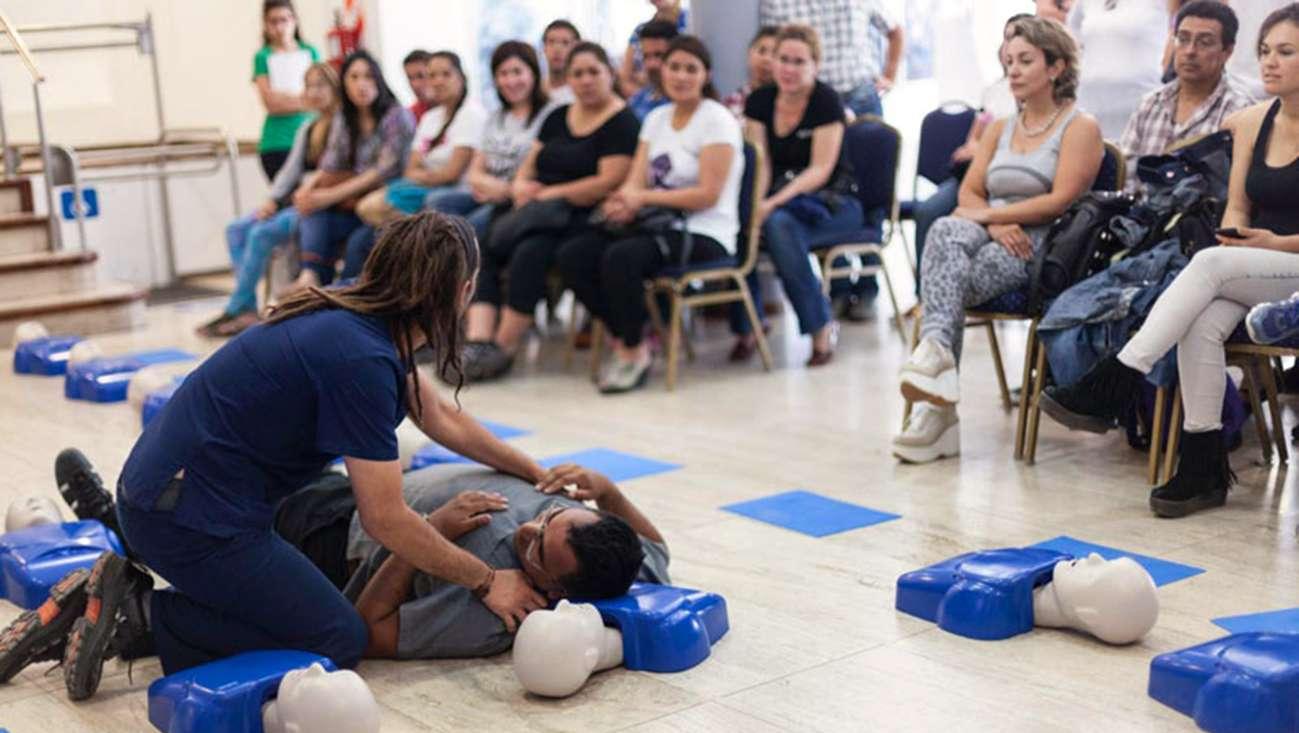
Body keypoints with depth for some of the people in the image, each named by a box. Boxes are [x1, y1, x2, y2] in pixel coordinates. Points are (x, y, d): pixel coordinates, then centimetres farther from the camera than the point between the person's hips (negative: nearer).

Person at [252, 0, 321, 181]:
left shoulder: (310, 53, 11)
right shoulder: (263, 57, 6)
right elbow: (270, 103, -4)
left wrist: (283, 97, -8)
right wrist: (301, 99, -6)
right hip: (277, 143, -1)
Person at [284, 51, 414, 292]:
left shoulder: (397, 116, -6)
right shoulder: (343, 120, 14)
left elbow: (386, 170, -16)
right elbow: (330, 167, 7)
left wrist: (331, 195, -24)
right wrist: (309, 186, -17)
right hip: (351, 200, 5)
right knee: (313, 210, -26)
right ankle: (310, 277, -39)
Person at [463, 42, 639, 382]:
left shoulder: (622, 123, -2)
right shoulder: (558, 117, 21)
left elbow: (608, 183, -13)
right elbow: (528, 166, 19)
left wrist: (548, 194, -12)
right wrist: (520, 186, -6)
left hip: (584, 219, -7)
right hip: (539, 214, 7)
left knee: (530, 251, -34)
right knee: (483, 249, -21)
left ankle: (503, 348, -26)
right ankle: (477, 340, -32)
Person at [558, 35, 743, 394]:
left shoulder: (717, 120, -5)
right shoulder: (656, 118, 15)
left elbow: (708, 194, -14)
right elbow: (636, 180, 6)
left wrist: (644, 197, -22)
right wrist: (623, 204, -20)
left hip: (703, 236, -7)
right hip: (659, 227, 7)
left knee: (621, 257, -33)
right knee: (572, 254, -15)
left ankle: (634, 352, -12)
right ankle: (627, 339, -3)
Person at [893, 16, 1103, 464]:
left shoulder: (1080, 127, 5)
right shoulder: (1000, 129, 25)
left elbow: (1061, 202, -9)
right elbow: (969, 192, 13)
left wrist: (988, 213, -11)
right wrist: (994, 224, -9)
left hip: (1045, 247, -5)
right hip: (994, 240, 5)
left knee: (951, 278, -31)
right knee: (947, 231, -32)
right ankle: (937, 374, -44)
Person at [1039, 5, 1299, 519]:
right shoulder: (1251, 122, 12)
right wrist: (1234, 235, -7)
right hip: (1249, 271, 5)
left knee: (1209, 263, -33)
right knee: (1202, 325, -29)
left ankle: (1110, 388, -34)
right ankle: (1204, 466, -24)